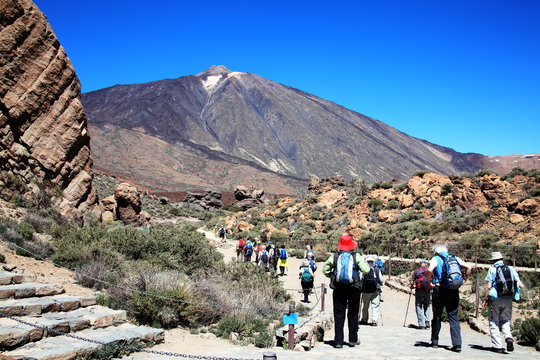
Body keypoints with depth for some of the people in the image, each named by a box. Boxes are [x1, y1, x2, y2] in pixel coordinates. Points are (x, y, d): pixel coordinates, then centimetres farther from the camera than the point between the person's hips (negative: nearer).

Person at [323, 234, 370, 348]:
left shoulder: (334, 256, -1)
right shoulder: (356, 256, -4)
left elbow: (325, 270, 1)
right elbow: (366, 270, -10)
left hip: (339, 289, 0)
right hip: (354, 289, 0)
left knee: (338, 315, 5)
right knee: (353, 315, 14)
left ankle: (338, 341, 4)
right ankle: (353, 340, 19)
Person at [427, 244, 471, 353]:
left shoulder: (435, 259, 1)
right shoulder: (455, 258, 13)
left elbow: (430, 270, -19)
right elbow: (468, 267, 3)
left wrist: (429, 282, -6)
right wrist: (464, 279, 12)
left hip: (440, 290, -3)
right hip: (454, 291, 3)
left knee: (437, 316, 10)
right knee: (453, 317, 6)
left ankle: (435, 342, 18)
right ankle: (457, 344, -4)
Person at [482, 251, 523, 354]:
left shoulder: (492, 269, -3)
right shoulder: (511, 269, 7)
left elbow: (488, 286, -10)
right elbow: (521, 285, 4)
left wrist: (486, 299, -2)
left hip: (496, 298, -3)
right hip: (508, 299, 4)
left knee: (494, 323, 6)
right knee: (505, 320, 17)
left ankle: (498, 346, 2)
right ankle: (509, 337, -10)